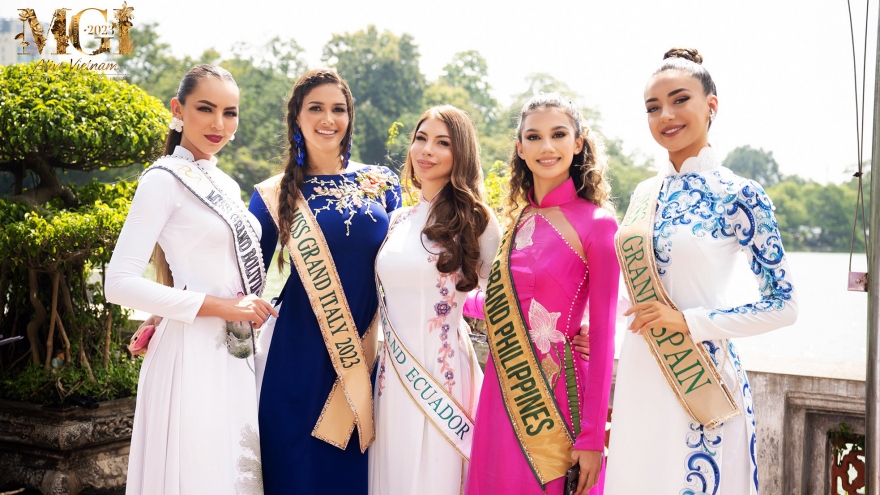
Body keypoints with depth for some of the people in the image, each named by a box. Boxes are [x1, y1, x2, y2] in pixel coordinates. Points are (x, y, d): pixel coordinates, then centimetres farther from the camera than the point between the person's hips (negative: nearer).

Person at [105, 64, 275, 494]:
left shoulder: (225, 184, 12)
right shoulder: (164, 179, -10)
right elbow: (119, 284, -18)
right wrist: (219, 306, -18)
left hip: (235, 353, 8)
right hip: (193, 350, -7)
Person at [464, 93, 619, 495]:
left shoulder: (596, 222, -9)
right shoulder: (518, 219, 8)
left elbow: (602, 336, -10)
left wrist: (593, 437, -12)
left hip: (555, 395, -5)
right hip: (503, 390, 6)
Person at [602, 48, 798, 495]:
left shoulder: (740, 196, -9)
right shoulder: (645, 194, 8)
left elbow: (783, 305, -9)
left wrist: (689, 321, -15)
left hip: (698, 377, -5)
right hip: (638, 376, 6)